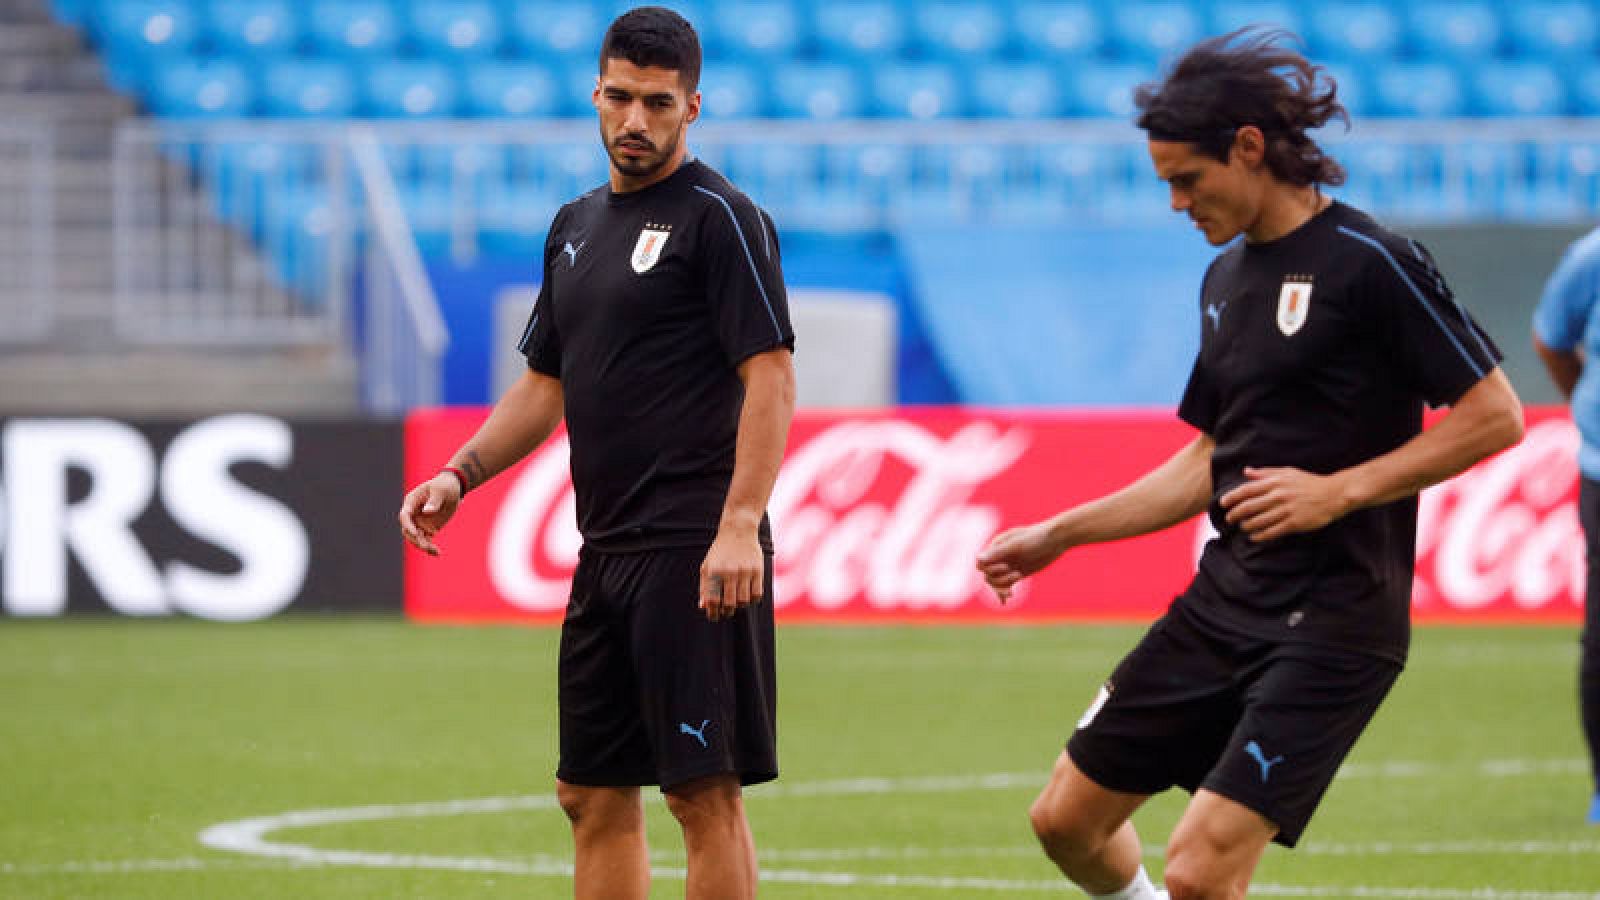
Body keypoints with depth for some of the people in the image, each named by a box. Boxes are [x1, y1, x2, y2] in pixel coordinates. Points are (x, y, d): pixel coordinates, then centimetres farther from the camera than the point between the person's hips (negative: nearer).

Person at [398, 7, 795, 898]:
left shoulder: (719, 217, -7)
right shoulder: (576, 226, 18)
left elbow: (770, 377, -13)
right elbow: (545, 385, 26)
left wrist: (740, 526, -22)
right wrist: (460, 474, 11)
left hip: (697, 557, -8)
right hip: (608, 553, 8)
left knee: (703, 789, -9)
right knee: (593, 793, 9)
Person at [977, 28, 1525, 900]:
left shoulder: (1368, 263, -12)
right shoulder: (1226, 278, 13)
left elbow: (1494, 417, -14)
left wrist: (1339, 491, -18)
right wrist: (1057, 535, 20)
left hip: (1333, 622, -9)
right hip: (1223, 600, 9)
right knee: (1069, 819, 10)